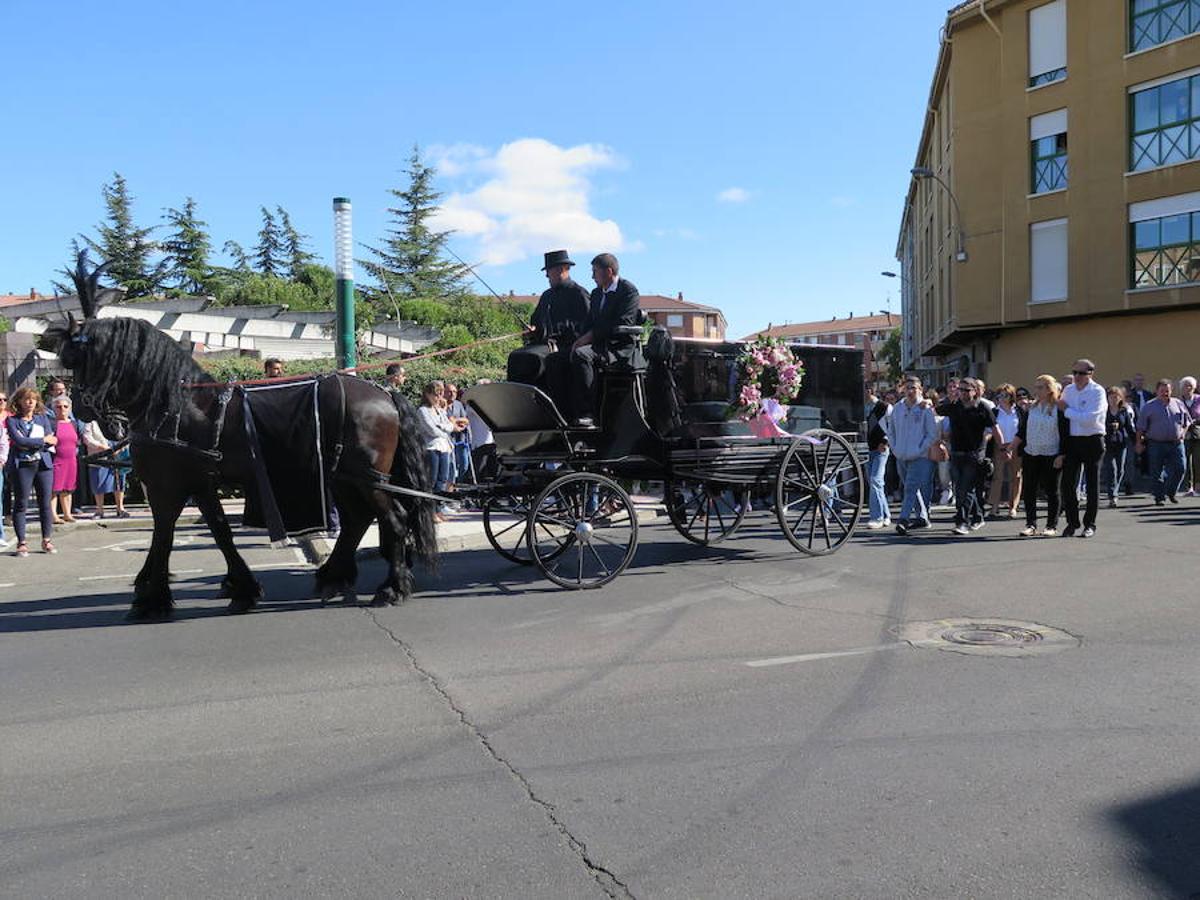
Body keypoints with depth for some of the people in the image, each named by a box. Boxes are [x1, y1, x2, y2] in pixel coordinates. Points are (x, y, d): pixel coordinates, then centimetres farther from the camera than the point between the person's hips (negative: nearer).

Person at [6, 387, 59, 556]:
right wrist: (43, 440, -9)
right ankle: (21, 543, 5)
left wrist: (28, 444, -9)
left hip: (43, 464, 3)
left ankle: (46, 540, 11)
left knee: (45, 503, 3)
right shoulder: (12, 420, 4)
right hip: (22, 466, -2)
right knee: (21, 504, -1)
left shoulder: (43, 418, 12)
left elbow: (52, 441, 1)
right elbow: (18, 440, -11)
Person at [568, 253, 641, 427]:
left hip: (620, 347, -7)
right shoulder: (596, 293, 24)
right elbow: (589, 323, 19)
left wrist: (592, 335, -15)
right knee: (574, 354, -22)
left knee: (581, 354, -32)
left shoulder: (628, 290, -2)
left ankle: (587, 413, -31)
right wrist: (581, 340, -3)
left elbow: (623, 324, -14)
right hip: (599, 344, 7)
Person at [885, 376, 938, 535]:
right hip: (900, 457, 6)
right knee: (910, 488, 14)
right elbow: (890, 431, 18)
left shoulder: (926, 409, -6)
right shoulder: (897, 408, 8)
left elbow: (933, 434, -6)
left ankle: (903, 519, -17)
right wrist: (894, 448, 7)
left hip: (919, 457, -6)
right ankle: (922, 517, 27)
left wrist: (919, 450, -11)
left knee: (911, 488, -13)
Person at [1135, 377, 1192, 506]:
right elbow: (1141, 427, 1)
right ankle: (1159, 497, 10)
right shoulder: (1149, 406, 2)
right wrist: (1139, 443, -3)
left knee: (1180, 468, -3)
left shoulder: (1178, 404, 11)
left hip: (1176, 443, 2)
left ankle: (1171, 492, 18)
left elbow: (1187, 421, 19)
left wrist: (1183, 433, 4)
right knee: (1157, 472, 0)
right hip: (1156, 444, -2)